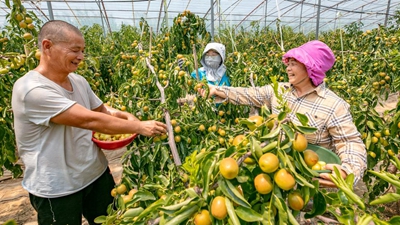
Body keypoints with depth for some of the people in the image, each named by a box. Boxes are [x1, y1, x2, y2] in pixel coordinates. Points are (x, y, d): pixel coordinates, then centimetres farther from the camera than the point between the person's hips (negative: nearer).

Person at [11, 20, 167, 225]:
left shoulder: (79, 81, 0)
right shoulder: (31, 89, -24)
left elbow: (102, 110, 12)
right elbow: (89, 120, -30)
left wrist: (127, 117, -9)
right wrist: (140, 127, -25)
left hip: (97, 173, 7)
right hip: (57, 189, -6)